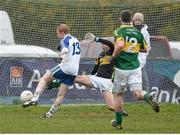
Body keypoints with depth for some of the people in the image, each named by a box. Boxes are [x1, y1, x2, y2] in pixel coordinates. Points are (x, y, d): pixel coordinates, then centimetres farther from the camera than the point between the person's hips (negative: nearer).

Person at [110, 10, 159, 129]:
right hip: (135, 67, 2)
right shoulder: (138, 33, 4)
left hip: (121, 68, -2)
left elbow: (120, 45, -30)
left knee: (119, 95, 15)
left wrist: (114, 57, -15)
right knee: (137, 94, -1)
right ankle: (147, 97, -36)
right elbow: (144, 49, 16)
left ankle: (118, 122, 21)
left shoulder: (119, 32, -10)